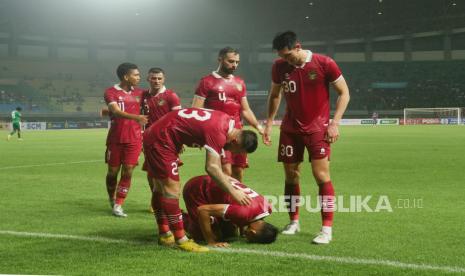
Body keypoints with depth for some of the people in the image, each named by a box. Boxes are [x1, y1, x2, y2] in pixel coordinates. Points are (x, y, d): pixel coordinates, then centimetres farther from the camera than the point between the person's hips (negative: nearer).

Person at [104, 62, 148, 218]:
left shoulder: (138, 93, 8)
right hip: (115, 139, -3)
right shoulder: (111, 92, -8)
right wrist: (135, 117, -40)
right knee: (113, 172, 7)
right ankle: (112, 199, 31)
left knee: (127, 172, -4)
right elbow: (116, 111, -24)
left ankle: (118, 205, 3)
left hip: (134, 139, 3)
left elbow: (144, 112, 18)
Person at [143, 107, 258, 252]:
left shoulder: (227, 121, 2)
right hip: (160, 141, -11)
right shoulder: (218, 133, -27)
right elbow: (211, 167, -33)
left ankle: (164, 235, 26)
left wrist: (222, 178, 19)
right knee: (171, 190, -10)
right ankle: (181, 240, -8)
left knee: (161, 188, 16)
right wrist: (233, 192, -29)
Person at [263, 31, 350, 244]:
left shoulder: (324, 64, -14)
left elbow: (344, 93, -5)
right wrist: (269, 123, 9)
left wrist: (335, 122, -13)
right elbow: (274, 94, 14)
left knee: (321, 175, -10)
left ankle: (327, 229, -5)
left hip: (317, 127, -4)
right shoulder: (279, 66, -2)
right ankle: (294, 222, 23)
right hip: (290, 128, 4)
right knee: (290, 175, 7)